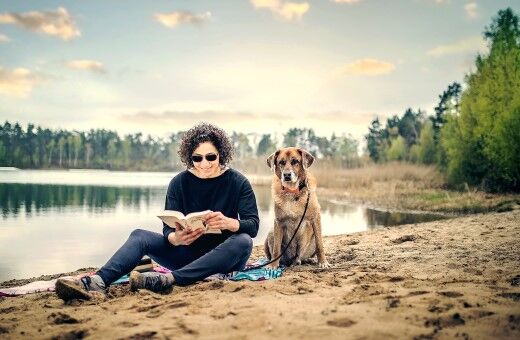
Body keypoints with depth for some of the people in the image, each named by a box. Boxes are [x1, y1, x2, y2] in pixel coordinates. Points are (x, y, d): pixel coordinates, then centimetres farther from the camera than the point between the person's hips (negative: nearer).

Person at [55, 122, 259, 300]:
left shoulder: (237, 182, -5)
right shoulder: (180, 182, 0)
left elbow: (253, 225, -14)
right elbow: (168, 228, -6)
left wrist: (228, 223, -37)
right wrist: (175, 238, -32)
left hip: (223, 258, -2)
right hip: (187, 252, 2)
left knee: (243, 241, -34)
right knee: (139, 236, -16)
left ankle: (168, 280, -45)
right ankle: (98, 283, -43)